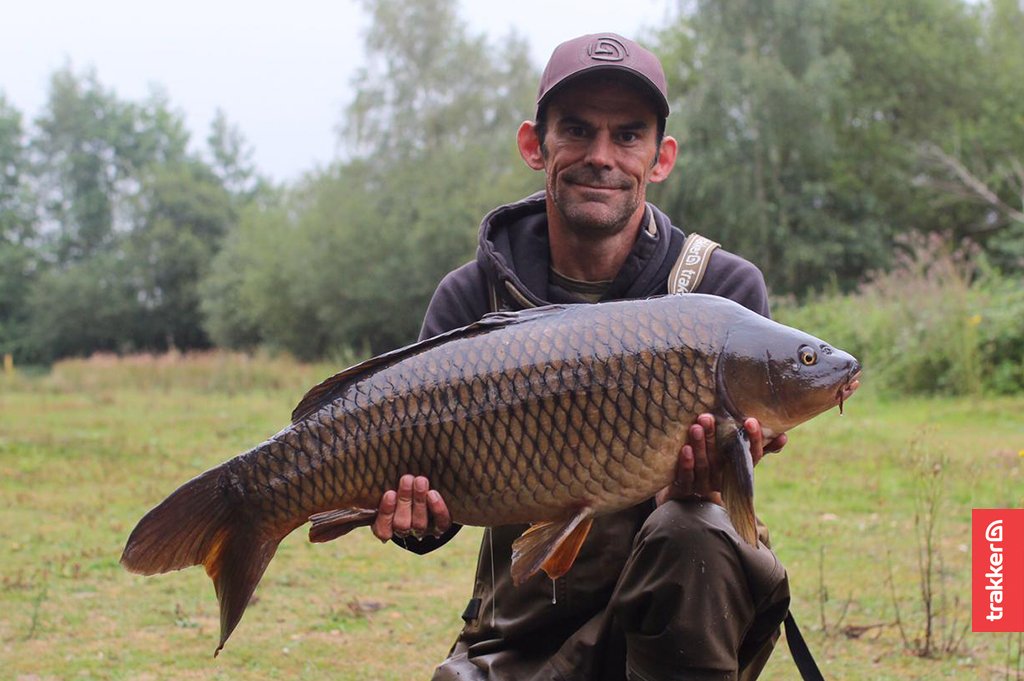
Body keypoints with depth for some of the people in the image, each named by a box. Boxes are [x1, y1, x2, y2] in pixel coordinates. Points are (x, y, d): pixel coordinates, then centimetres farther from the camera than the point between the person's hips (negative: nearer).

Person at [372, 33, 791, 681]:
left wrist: (698, 486, -35)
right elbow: (428, 467, -6)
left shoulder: (724, 289, -5)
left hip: (668, 617, -1)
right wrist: (419, 519, -30)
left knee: (691, 531, -32)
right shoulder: (470, 300, -1)